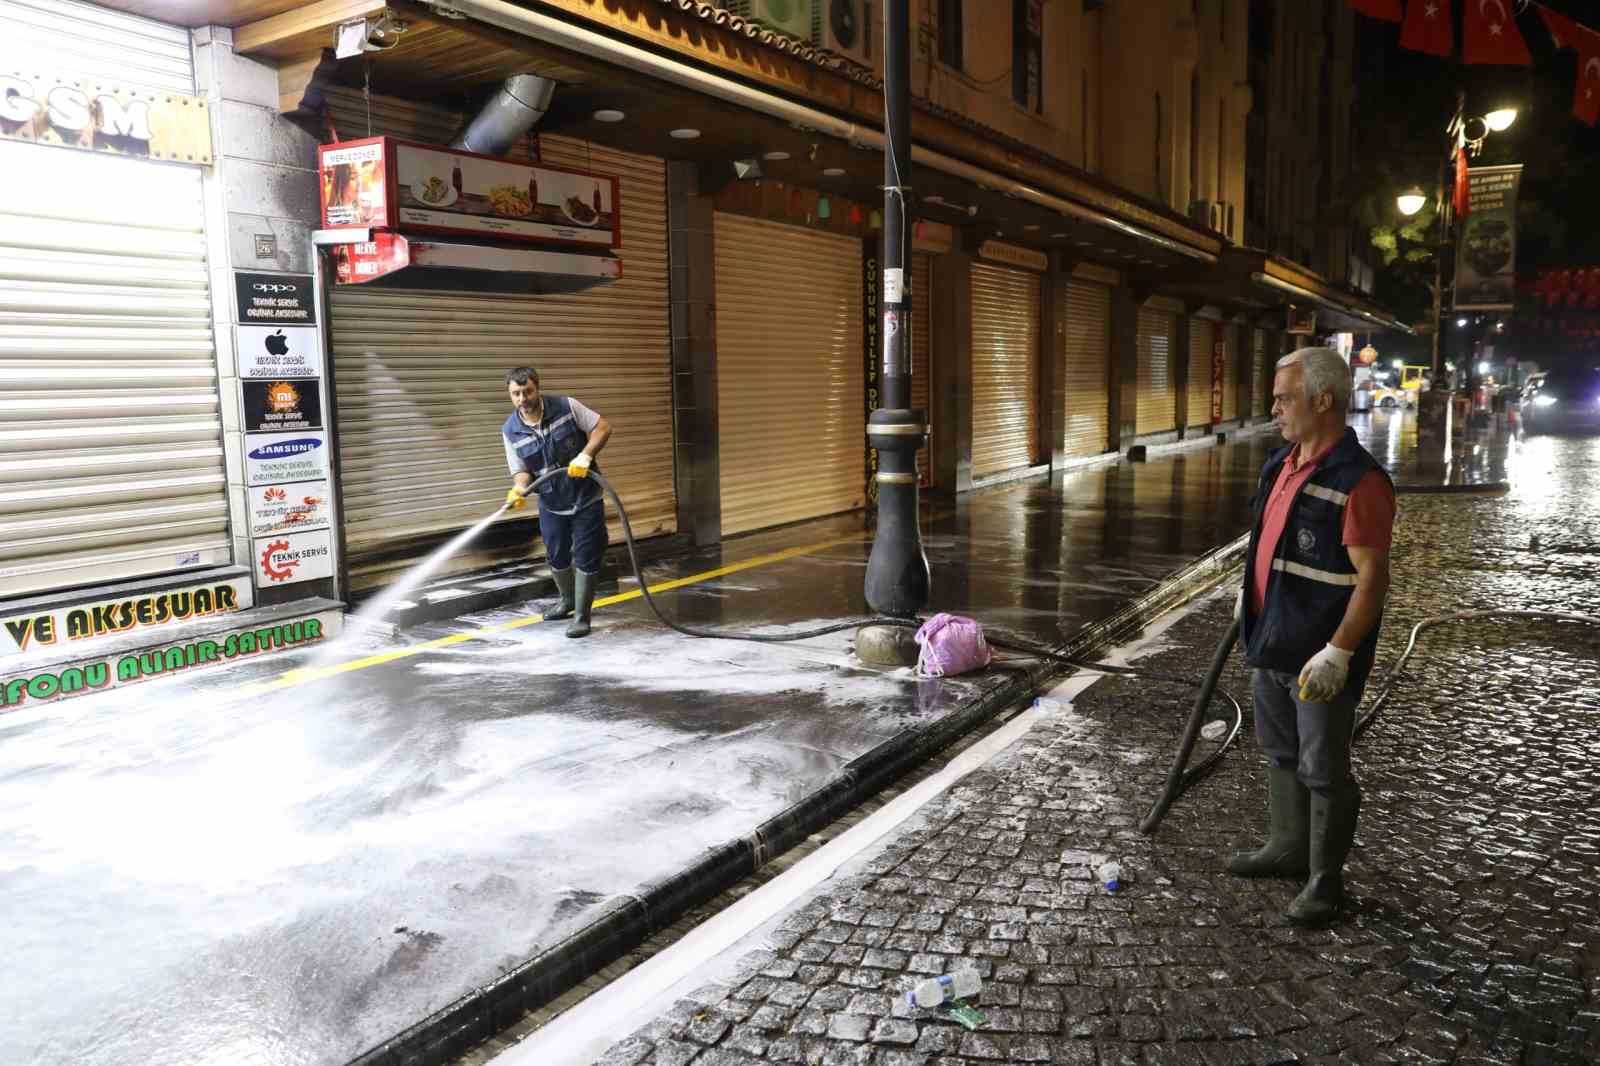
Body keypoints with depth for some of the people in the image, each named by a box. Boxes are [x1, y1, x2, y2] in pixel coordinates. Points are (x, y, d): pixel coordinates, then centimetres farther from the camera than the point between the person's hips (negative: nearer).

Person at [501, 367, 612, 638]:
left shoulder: (566, 406, -14)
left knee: (586, 558, -2)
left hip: (586, 499, -3)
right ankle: (568, 601, 42)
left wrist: (585, 455, -24)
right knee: (556, 557, 17)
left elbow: (603, 428, -9)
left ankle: (581, 616, 7)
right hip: (551, 504, 4)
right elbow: (522, 470, -4)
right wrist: (519, 489, -26)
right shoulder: (511, 431, -7)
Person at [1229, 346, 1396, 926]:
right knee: (1282, 754, 22)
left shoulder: (1358, 480, -21)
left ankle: (1325, 879, 20)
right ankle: (1286, 848, 39)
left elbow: (1372, 576, -23)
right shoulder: (1283, 462, 7)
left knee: (1322, 769, 5)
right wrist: (1248, 594, 22)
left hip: (1319, 656, -9)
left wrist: (1338, 652, -26)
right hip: (1271, 641, 9)